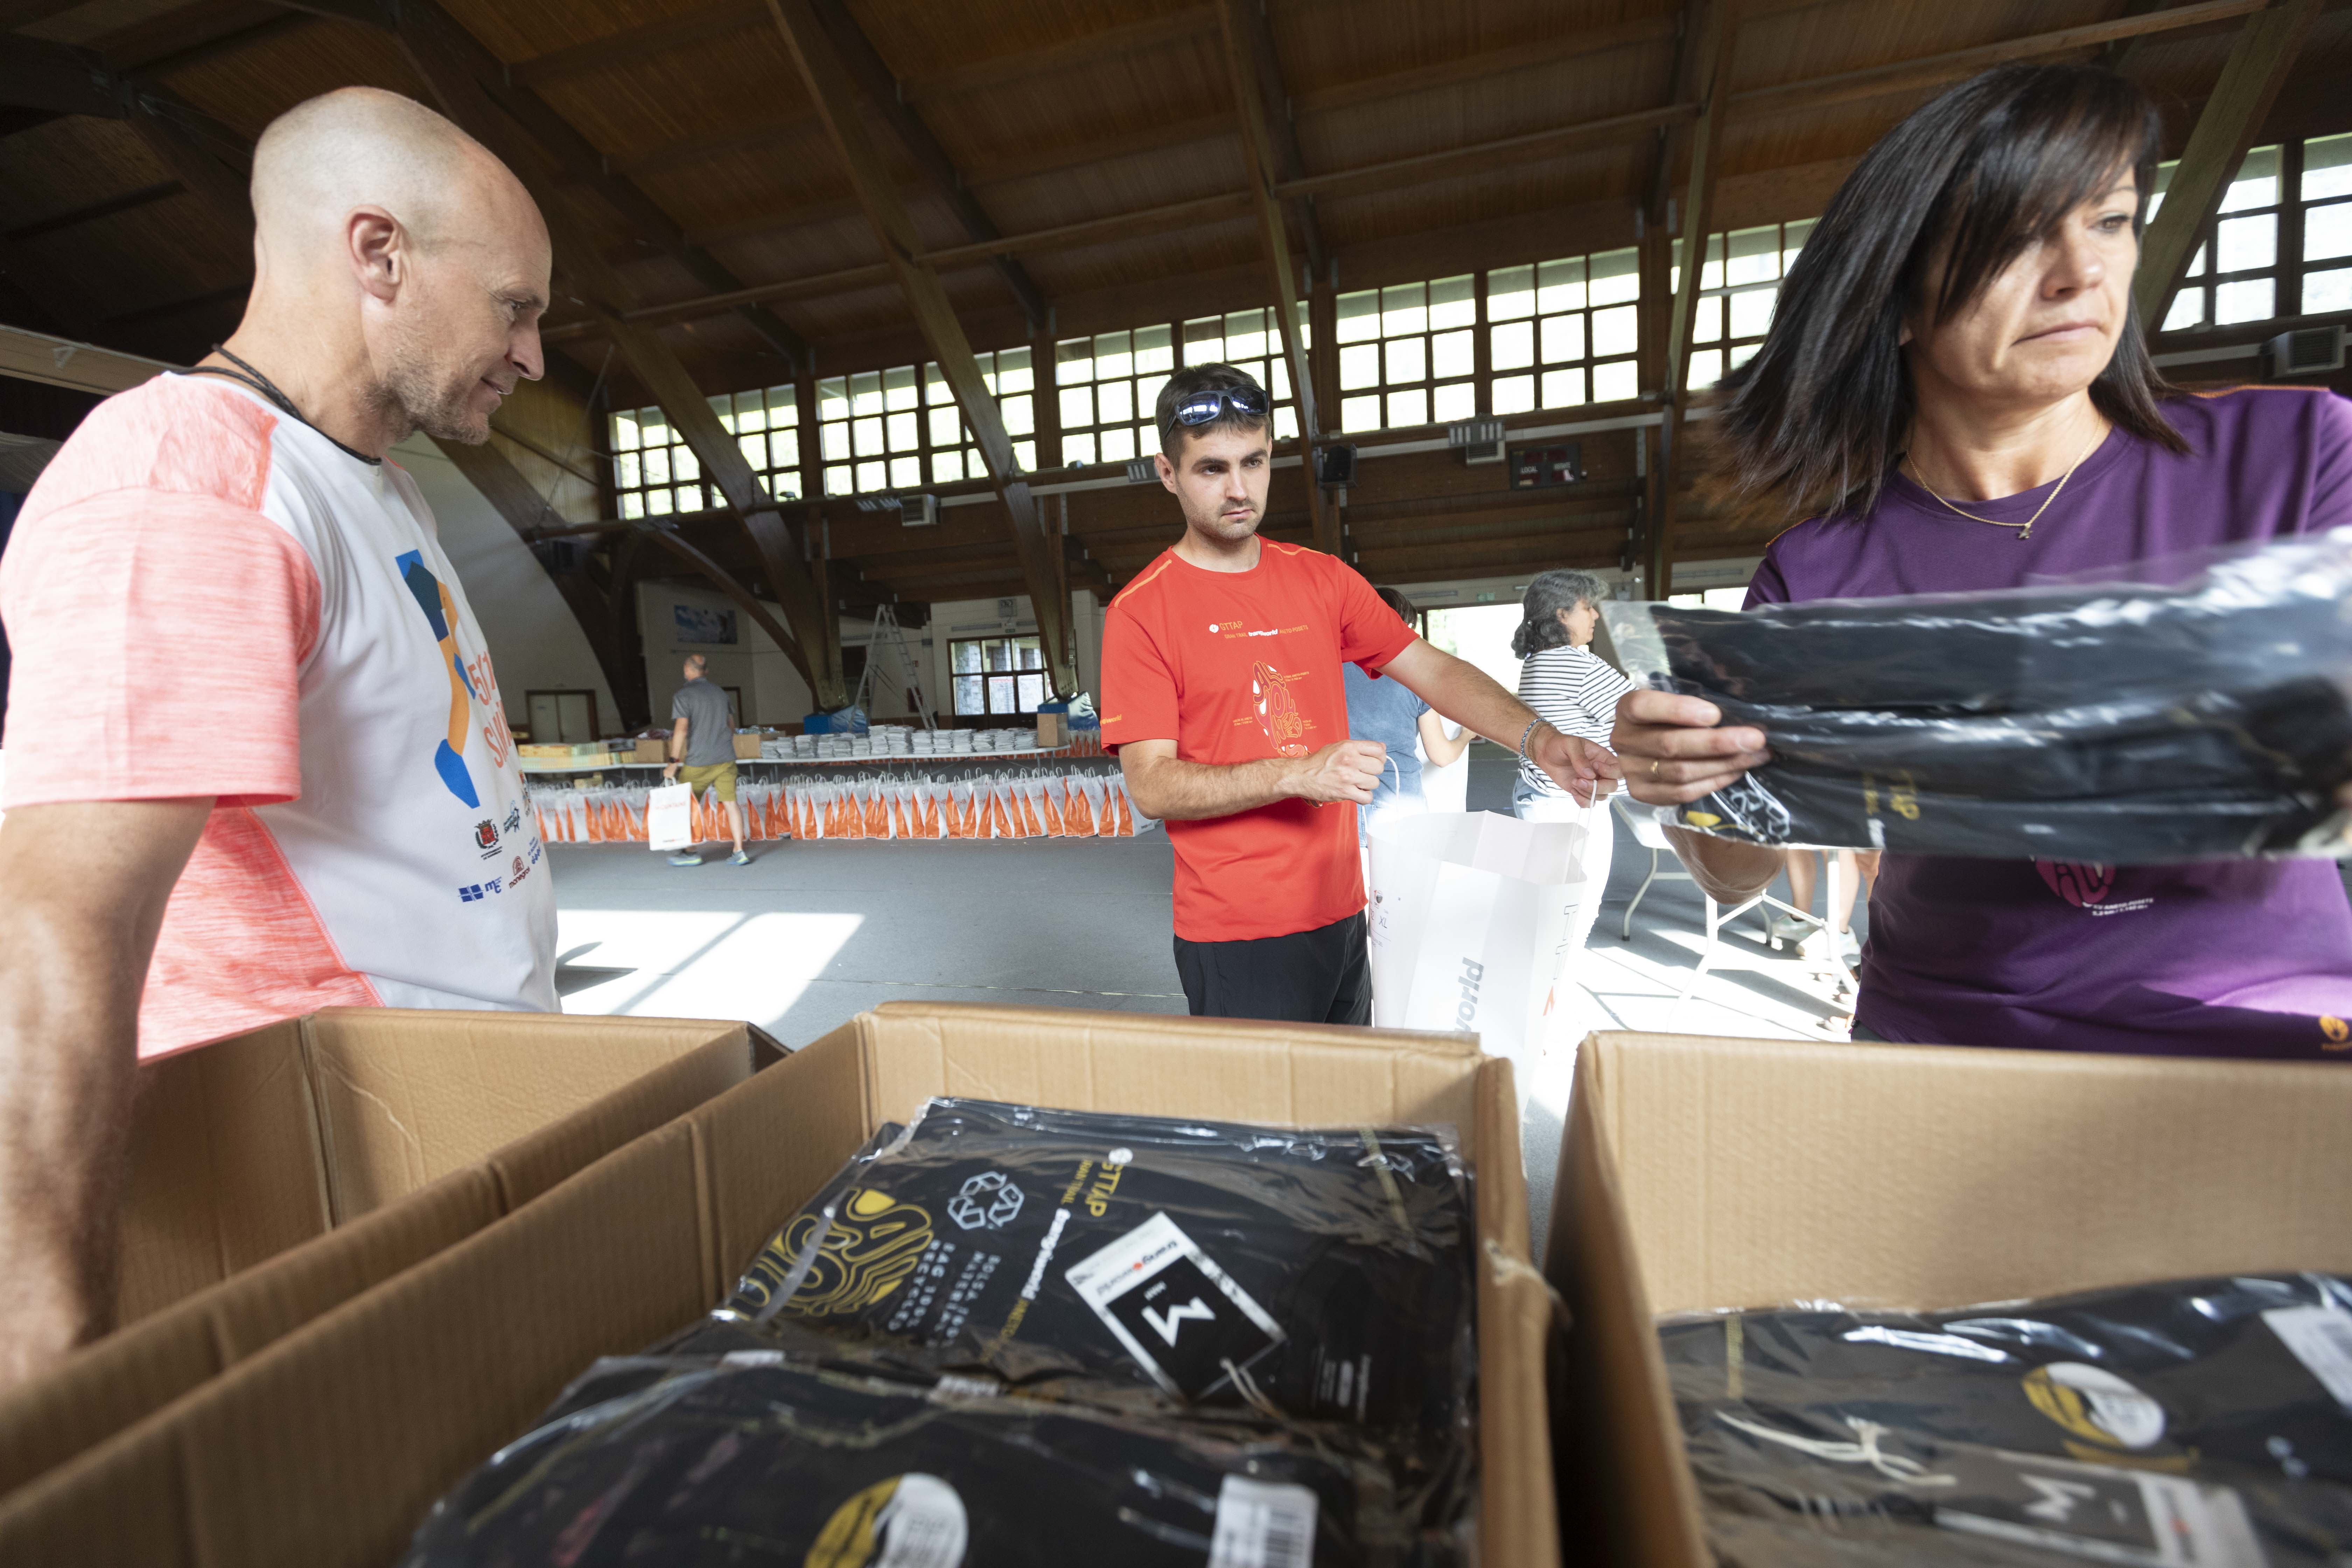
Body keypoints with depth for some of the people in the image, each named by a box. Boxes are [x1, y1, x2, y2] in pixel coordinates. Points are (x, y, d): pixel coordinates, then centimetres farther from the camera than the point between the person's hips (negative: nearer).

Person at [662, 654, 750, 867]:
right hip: (726, 758, 5)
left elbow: (681, 729, -16)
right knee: (731, 803, 3)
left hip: (699, 761, -5)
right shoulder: (720, 693, 11)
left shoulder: (683, 695, -7)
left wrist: (674, 761, -13)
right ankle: (739, 853, -1)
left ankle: (691, 853, 15)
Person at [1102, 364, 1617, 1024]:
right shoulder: (1140, 611, -9)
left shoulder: (1322, 579, 7)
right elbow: (1152, 786, -15)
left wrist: (1537, 738, -13)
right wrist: (1298, 773, -26)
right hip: (1236, 937, -5)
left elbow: (1435, 671, 4)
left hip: (1342, 912, 5)